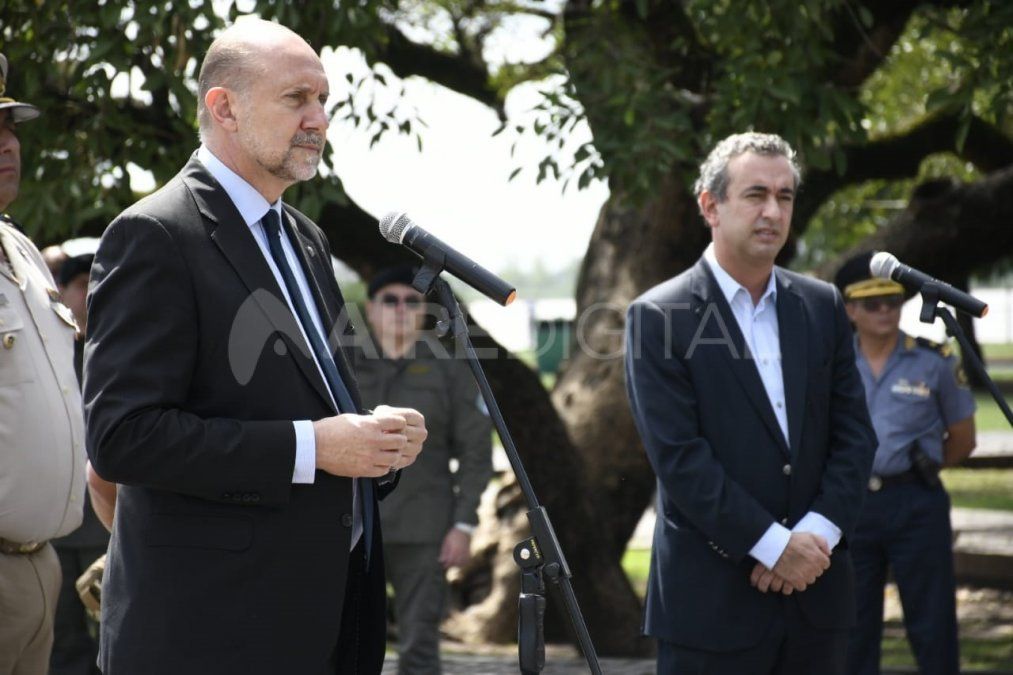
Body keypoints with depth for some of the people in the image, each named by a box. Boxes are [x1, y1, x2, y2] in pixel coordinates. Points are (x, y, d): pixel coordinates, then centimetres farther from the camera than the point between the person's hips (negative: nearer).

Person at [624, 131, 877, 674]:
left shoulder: (822, 306, 10)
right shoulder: (658, 317, -6)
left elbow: (855, 433, 7)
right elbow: (678, 457, -12)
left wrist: (817, 534, -7)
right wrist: (775, 545, -14)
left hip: (816, 592, 5)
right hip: (712, 602, -4)